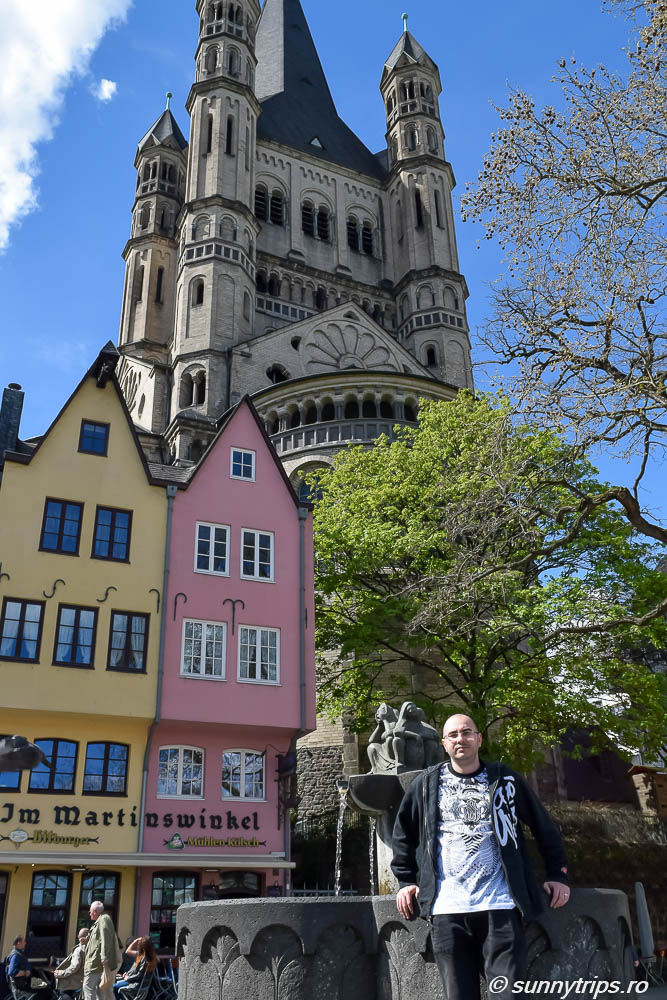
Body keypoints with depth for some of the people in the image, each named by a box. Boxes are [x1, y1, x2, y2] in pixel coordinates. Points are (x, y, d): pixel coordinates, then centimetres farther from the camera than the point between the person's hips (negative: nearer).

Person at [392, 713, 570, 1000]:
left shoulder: (504, 780, 6)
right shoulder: (426, 785, 8)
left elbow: (544, 827, 13)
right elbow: (403, 833, 17)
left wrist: (557, 875, 9)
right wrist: (406, 880, 11)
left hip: (499, 905, -1)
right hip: (446, 910, 1)